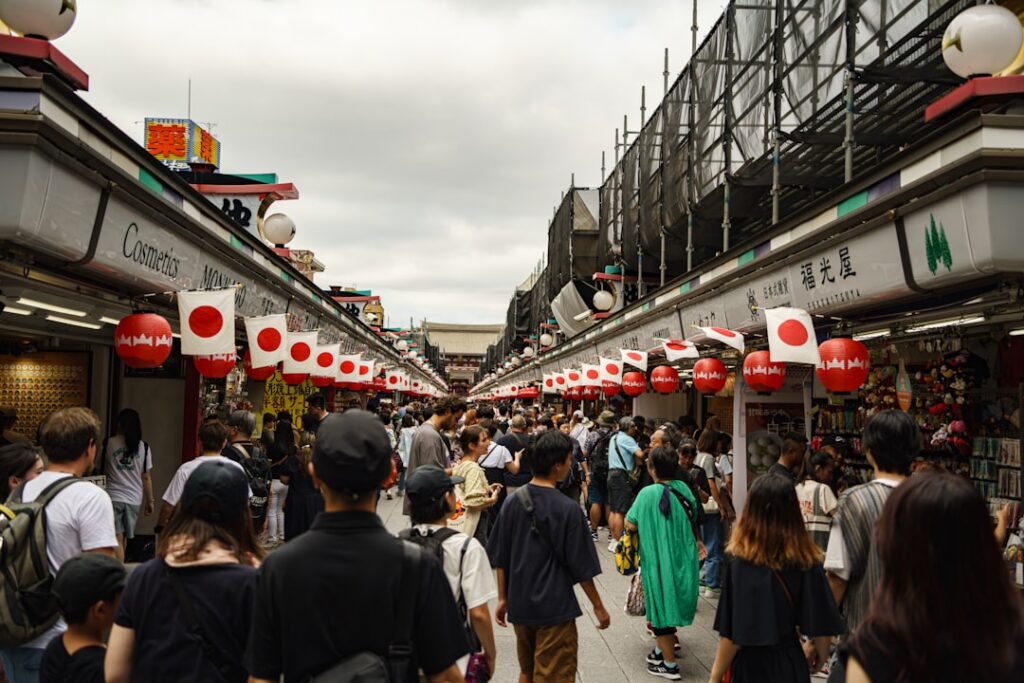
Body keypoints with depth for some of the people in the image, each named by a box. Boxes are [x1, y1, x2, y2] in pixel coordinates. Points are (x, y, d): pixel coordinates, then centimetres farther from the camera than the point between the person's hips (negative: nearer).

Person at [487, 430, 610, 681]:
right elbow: (580, 567, -12)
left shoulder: (513, 502, -3)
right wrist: (598, 606, 0)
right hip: (554, 607, -5)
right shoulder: (567, 509, -17)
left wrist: (502, 598, 13)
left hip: (520, 604, 6)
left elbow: (500, 559, 3)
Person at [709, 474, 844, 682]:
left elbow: (732, 633, -19)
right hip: (792, 663, 4)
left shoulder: (741, 563, -20)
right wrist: (820, 652, 19)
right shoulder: (808, 560, -9)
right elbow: (820, 622, -1)